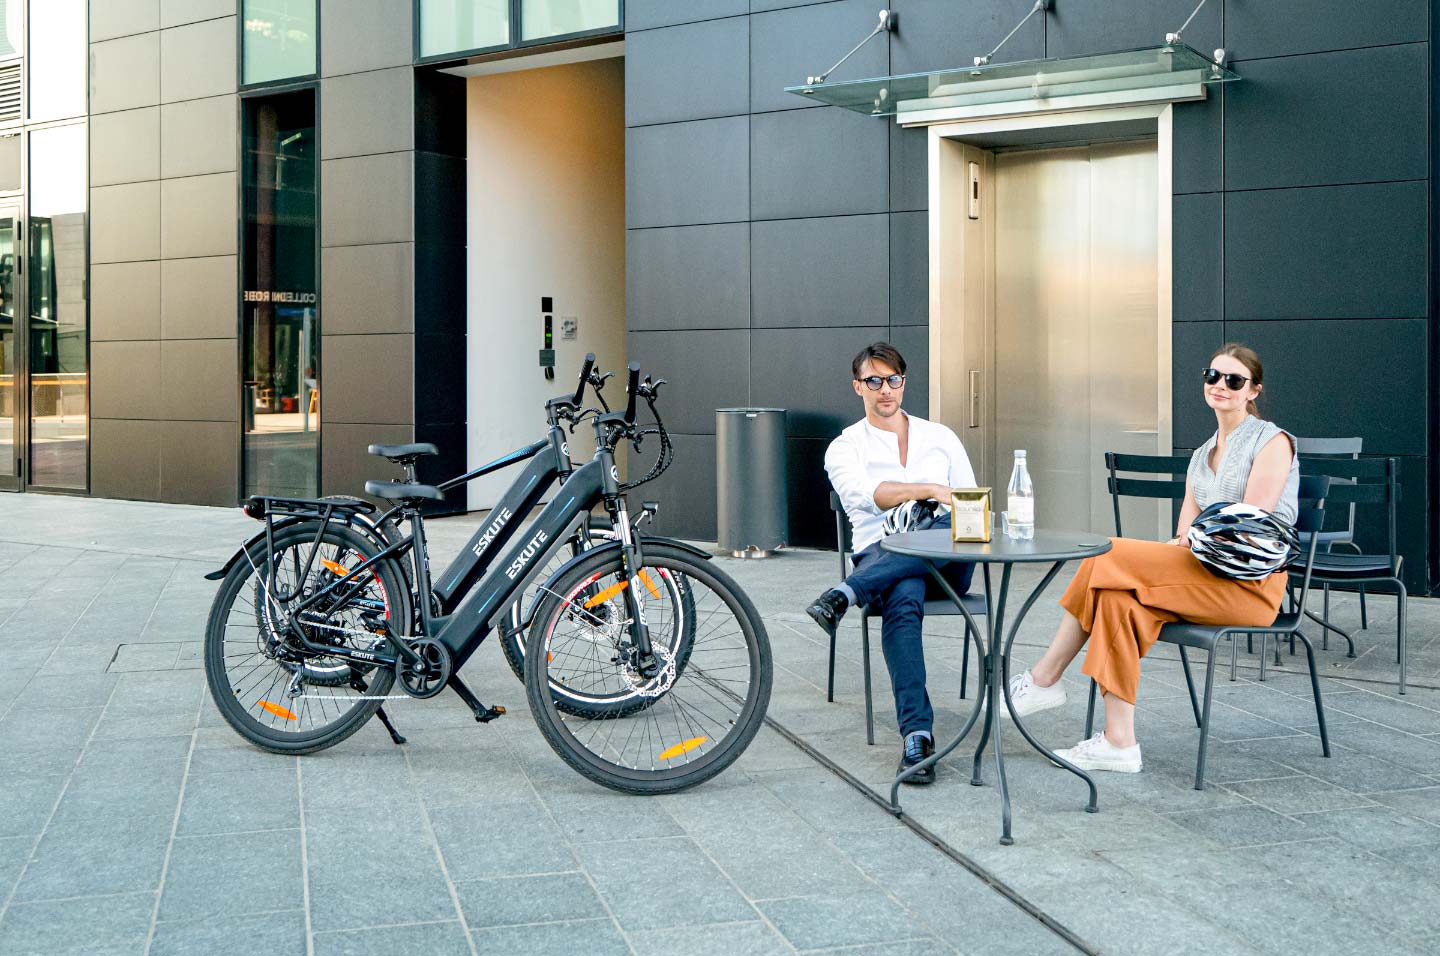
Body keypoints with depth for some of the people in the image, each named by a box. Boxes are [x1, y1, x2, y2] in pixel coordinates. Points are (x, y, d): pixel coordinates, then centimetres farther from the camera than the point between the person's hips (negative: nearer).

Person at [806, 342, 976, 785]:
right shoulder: (846, 447, 13)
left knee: (950, 525, -37)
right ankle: (917, 735, -45)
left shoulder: (940, 436, 23)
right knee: (903, 600, -40)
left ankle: (845, 593, -42)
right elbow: (865, 495, -10)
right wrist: (930, 489, -26)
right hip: (882, 554, -2)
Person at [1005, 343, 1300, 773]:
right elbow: (1186, 533, 12)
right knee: (1120, 600, -23)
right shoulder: (1200, 457, 22)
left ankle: (1044, 678, -11)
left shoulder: (1273, 441, 0)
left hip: (1250, 583, -7)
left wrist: (1191, 544, -9)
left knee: (1109, 557, -22)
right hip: (1202, 577, 7)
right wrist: (1182, 542, -10)